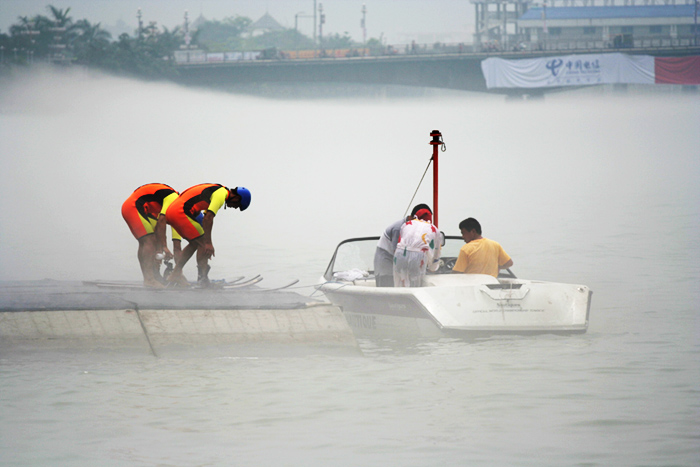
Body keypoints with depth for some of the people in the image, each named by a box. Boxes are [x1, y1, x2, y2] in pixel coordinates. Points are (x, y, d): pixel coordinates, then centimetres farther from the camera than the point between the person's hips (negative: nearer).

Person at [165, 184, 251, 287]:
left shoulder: (216, 191, 21)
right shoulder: (222, 194, -10)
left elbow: (205, 219, 30)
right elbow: (208, 218, -19)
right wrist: (208, 243, -19)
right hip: (180, 212, -10)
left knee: (195, 243, 20)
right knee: (203, 243, -6)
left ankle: (175, 274, 21)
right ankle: (203, 278, -8)